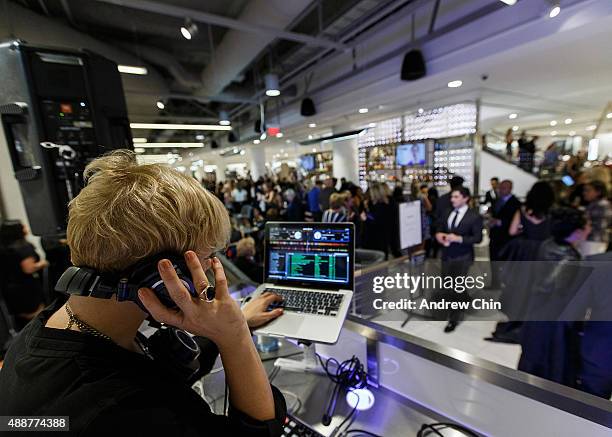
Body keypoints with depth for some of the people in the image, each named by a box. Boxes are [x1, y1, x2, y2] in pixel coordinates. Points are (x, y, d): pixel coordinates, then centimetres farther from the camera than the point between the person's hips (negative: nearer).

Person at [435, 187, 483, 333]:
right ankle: (464, 301, 47)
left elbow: (478, 238, -12)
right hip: (447, 254, 5)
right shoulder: (447, 212, 4)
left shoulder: (474, 216, -11)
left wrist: (458, 238, -24)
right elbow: (440, 227, 14)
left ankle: (453, 319, 20)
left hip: (462, 256, -5)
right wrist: (438, 234, -9)